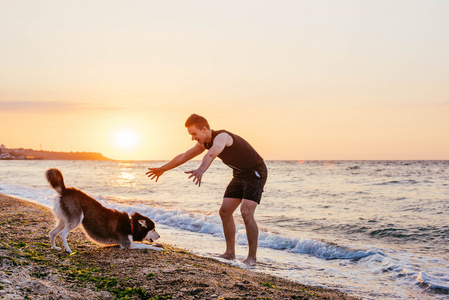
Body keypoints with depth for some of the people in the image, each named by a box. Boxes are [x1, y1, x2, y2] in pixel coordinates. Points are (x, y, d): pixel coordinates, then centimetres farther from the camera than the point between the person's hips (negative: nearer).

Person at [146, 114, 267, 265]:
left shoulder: (221, 137, -28)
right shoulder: (204, 143, 1)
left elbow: (211, 154, -51)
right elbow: (183, 156, 15)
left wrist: (201, 170, -70)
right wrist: (163, 169, 24)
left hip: (255, 173, -9)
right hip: (239, 175, 9)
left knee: (246, 212, -20)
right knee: (225, 211, 2)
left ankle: (252, 257, -12)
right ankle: (230, 252, 9)